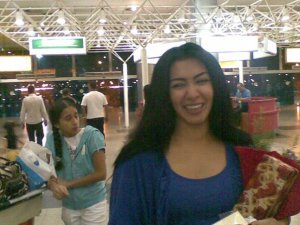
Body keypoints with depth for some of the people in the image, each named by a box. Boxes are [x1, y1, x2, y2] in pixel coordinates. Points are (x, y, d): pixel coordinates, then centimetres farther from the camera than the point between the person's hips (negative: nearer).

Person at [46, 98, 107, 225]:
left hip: (93, 204, -3)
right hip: (68, 205, 3)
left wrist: (68, 183, -14)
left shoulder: (92, 135, -16)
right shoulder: (52, 139, -6)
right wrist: (53, 185, -27)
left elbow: (101, 173, -16)